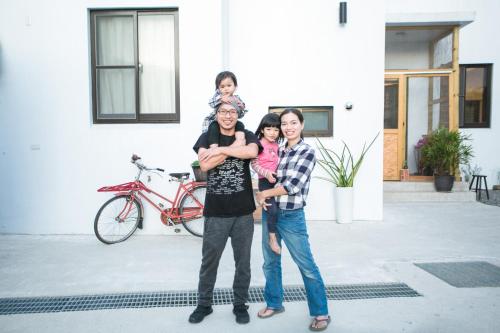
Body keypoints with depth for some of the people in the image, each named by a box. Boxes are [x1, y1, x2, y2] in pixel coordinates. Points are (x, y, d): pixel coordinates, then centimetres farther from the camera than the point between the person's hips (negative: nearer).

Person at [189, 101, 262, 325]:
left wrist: (220, 149, -16)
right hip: (215, 212, 0)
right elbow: (204, 164, -15)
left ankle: (240, 305, 30)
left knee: (243, 262, 12)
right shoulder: (207, 137, 4)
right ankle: (204, 305, 31)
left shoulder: (247, 136, 3)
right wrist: (235, 146, -15)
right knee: (209, 261, 11)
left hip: (243, 212, 0)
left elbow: (252, 152, -21)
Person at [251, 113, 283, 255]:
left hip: (276, 179, 7)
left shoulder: (276, 145, 9)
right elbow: (254, 164, -14)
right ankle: (272, 238, 1)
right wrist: (266, 173, -25)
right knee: (273, 210, -13)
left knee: (277, 209, 12)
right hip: (265, 181, -7)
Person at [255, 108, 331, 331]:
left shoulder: (307, 152, -8)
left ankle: (321, 313, 16)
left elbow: (293, 185, -16)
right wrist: (262, 197, 0)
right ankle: (274, 303, 34)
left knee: (306, 266, 1)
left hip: (292, 216, -6)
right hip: (269, 213, 6)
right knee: (270, 262, 16)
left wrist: (264, 194, -9)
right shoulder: (277, 150, 8)